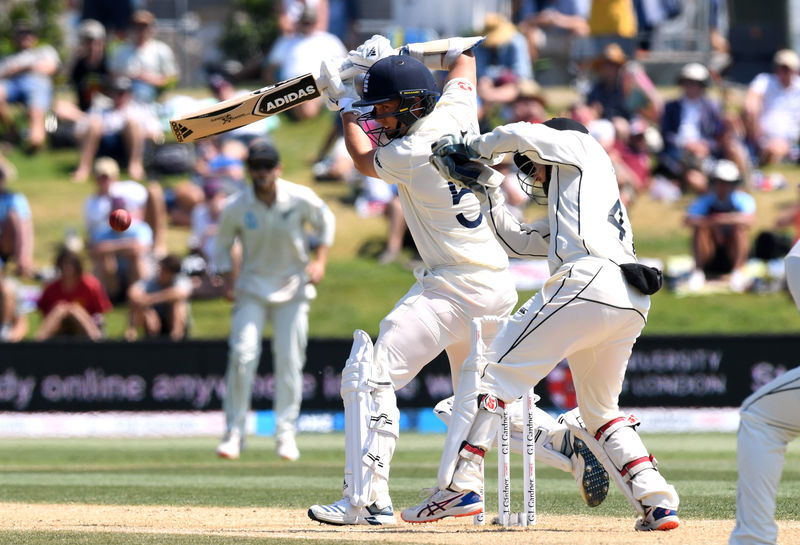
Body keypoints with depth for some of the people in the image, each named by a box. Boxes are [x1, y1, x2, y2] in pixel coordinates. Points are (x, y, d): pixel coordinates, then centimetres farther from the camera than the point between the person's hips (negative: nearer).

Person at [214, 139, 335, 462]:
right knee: (242, 356, -13)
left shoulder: (301, 199, -14)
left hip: (292, 288, 0)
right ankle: (234, 432, -4)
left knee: (289, 360, -3)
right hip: (252, 287, 0)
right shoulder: (236, 208, -12)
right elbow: (222, 245, 4)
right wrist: (227, 281, -10)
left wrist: (320, 260, -7)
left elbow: (325, 221, 5)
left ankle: (286, 433, 7)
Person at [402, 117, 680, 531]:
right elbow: (515, 240, 41)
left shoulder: (582, 148, 19)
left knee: (489, 369, -6)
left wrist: (472, 148, 20)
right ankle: (658, 502, 7)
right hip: (631, 303, 9)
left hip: (586, 282, -9)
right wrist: (486, 190, 35)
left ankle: (460, 486, -16)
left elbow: (524, 135, 5)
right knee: (600, 412, 22)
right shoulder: (560, 218, 39)